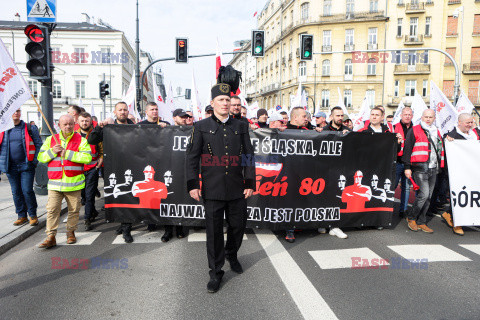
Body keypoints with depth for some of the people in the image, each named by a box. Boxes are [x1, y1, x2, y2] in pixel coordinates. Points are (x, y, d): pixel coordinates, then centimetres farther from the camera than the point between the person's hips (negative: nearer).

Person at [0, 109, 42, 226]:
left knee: (27, 191, -6)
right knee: (16, 192, 9)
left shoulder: (30, 128, 2)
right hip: (11, 167, 4)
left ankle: (33, 215, 9)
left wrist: (33, 160, -7)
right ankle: (22, 216, 20)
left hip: (26, 165, -3)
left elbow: (38, 144, 2)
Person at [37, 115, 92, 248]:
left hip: (74, 183, -2)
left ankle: (71, 232, 24)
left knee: (74, 209, 8)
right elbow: (40, 157, 10)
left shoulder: (81, 140, 1)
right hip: (54, 182, 2)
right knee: (52, 209, -4)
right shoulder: (50, 140, 12)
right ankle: (51, 237, 1)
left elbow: (87, 157, -13)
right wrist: (52, 151, -9)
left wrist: (67, 153, -16)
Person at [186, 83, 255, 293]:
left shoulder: (241, 126, 10)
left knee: (238, 226, 13)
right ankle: (215, 273, 21)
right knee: (214, 232, 5)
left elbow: (248, 156, 9)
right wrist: (192, 184, -5)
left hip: (237, 189, 3)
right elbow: (192, 157, 1)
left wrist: (250, 183, 4)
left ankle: (232, 254, 44)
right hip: (212, 190, -2)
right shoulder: (201, 127, 3)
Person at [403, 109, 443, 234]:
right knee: (424, 194, -15)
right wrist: (407, 167, -10)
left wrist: (439, 166, 22)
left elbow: (440, 149, 29)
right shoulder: (414, 130, 0)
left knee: (428, 197, 6)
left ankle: (421, 222, 15)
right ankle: (411, 218, 4)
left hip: (433, 169, 6)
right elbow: (407, 149, -4)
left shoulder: (436, 132, 19)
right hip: (420, 168, -6)